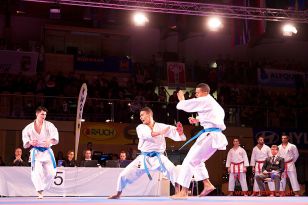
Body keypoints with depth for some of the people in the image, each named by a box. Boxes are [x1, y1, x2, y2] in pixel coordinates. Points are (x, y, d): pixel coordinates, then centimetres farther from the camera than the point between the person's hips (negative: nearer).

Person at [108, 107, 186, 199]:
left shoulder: (161, 126, -1)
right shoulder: (140, 127, 1)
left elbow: (177, 135, -10)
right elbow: (148, 134, -23)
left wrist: (180, 132, -35)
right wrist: (161, 132, -38)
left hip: (158, 157, -2)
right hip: (144, 158, 2)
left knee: (172, 170, -30)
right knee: (124, 174, 1)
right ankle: (118, 194, 27)